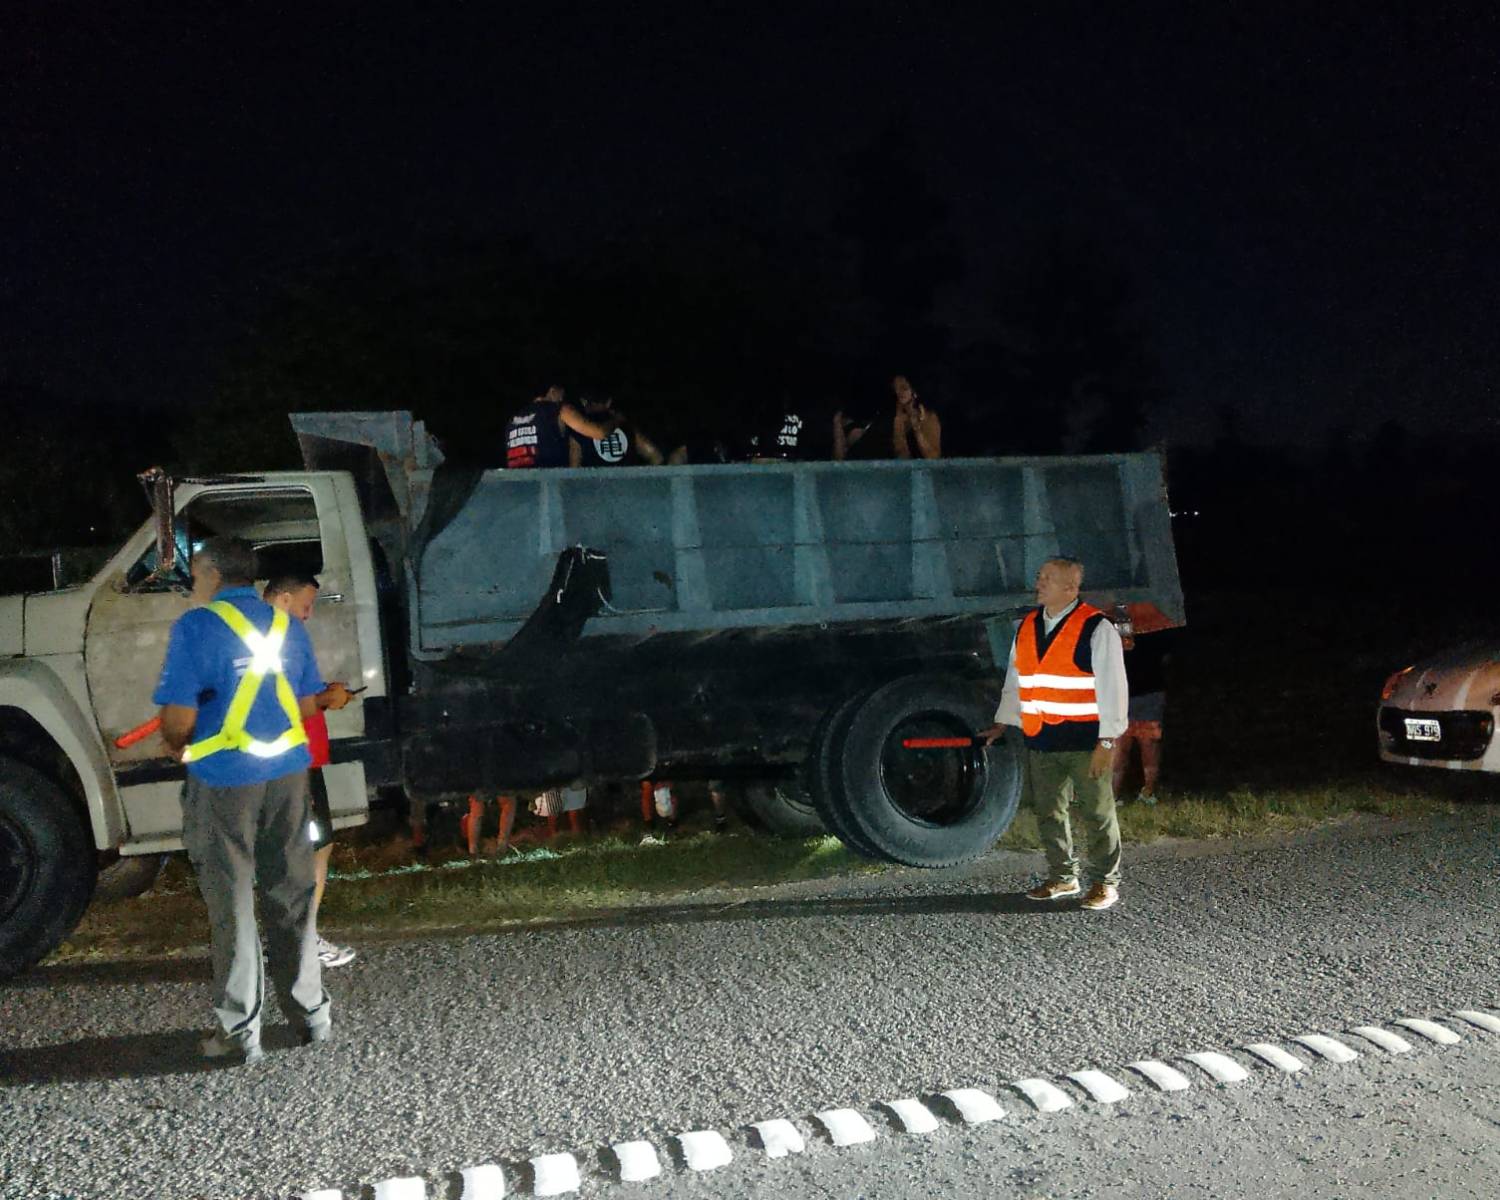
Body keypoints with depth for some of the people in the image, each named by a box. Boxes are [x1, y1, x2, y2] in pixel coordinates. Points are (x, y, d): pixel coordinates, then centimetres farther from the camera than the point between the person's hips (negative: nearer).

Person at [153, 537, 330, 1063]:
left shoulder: (197, 626, -11)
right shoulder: (286, 624, 7)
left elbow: (179, 718, -15)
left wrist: (178, 748, 5)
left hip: (224, 781, -5)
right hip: (288, 775, 5)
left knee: (232, 909, 6)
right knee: (292, 900, 15)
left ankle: (241, 1032, 14)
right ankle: (312, 1012, 25)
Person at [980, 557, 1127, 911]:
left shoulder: (1096, 629, -10)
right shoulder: (1026, 627, 9)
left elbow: (1112, 687, -12)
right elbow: (1014, 679, 19)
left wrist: (1107, 741, -15)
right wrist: (1003, 722, 19)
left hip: (1085, 742, -6)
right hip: (1039, 741, 6)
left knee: (1097, 814, 4)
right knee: (1048, 812, 13)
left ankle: (1106, 882, 17)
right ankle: (1062, 877, 28)